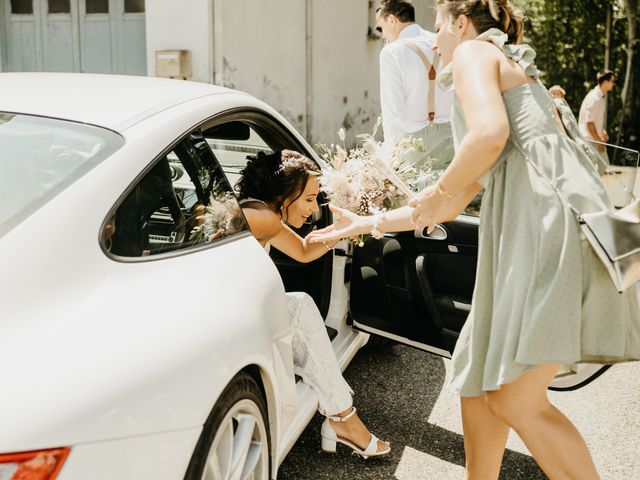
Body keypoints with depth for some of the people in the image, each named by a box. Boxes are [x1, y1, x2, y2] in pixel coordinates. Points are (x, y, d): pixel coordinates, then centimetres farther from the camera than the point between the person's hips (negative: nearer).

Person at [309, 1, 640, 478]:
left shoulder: (473, 51, 7)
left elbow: (490, 135, -17)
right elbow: (450, 209, 32)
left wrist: (438, 190, -1)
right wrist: (369, 223, 36)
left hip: (549, 214, -10)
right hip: (530, 227, 10)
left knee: (515, 400, -11)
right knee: (478, 381, 14)